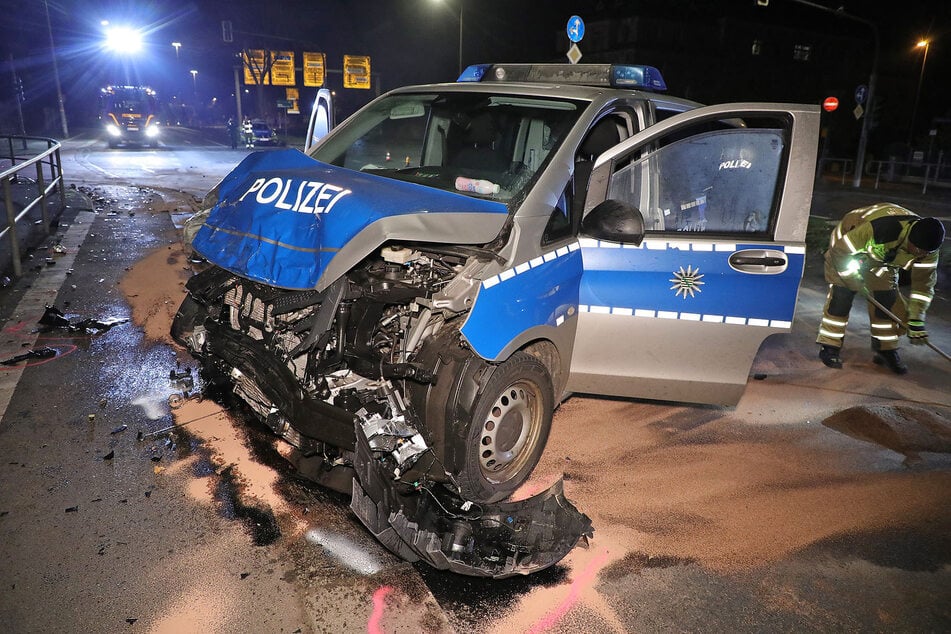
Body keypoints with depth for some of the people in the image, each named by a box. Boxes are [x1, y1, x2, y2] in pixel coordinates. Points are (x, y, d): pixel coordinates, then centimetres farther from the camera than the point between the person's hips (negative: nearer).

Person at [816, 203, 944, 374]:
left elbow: (923, 283, -13)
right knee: (842, 295, -15)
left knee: (888, 299, -3)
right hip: (846, 250, -5)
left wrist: (916, 321, -16)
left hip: (884, 260, 6)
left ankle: (886, 349, 11)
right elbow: (841, 250, -32)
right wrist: (854, 278, -21)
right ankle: (829, 347, -7)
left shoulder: (927, 247, -22)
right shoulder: (881, 229, -44)